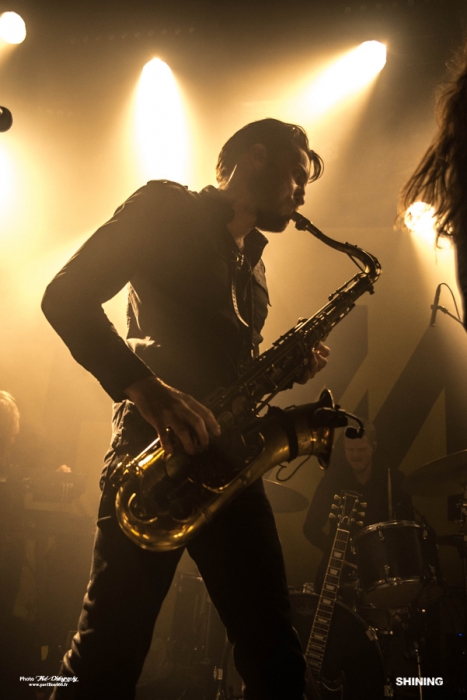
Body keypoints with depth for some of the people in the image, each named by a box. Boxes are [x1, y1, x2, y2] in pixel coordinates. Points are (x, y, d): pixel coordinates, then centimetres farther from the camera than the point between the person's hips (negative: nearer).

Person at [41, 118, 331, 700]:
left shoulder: (252, 264, 24)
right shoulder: (165, 207, 4)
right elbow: (66, 296, -8)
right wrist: (145, 388, -21)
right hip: (152, 448, -6)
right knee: (112, 651, -6)